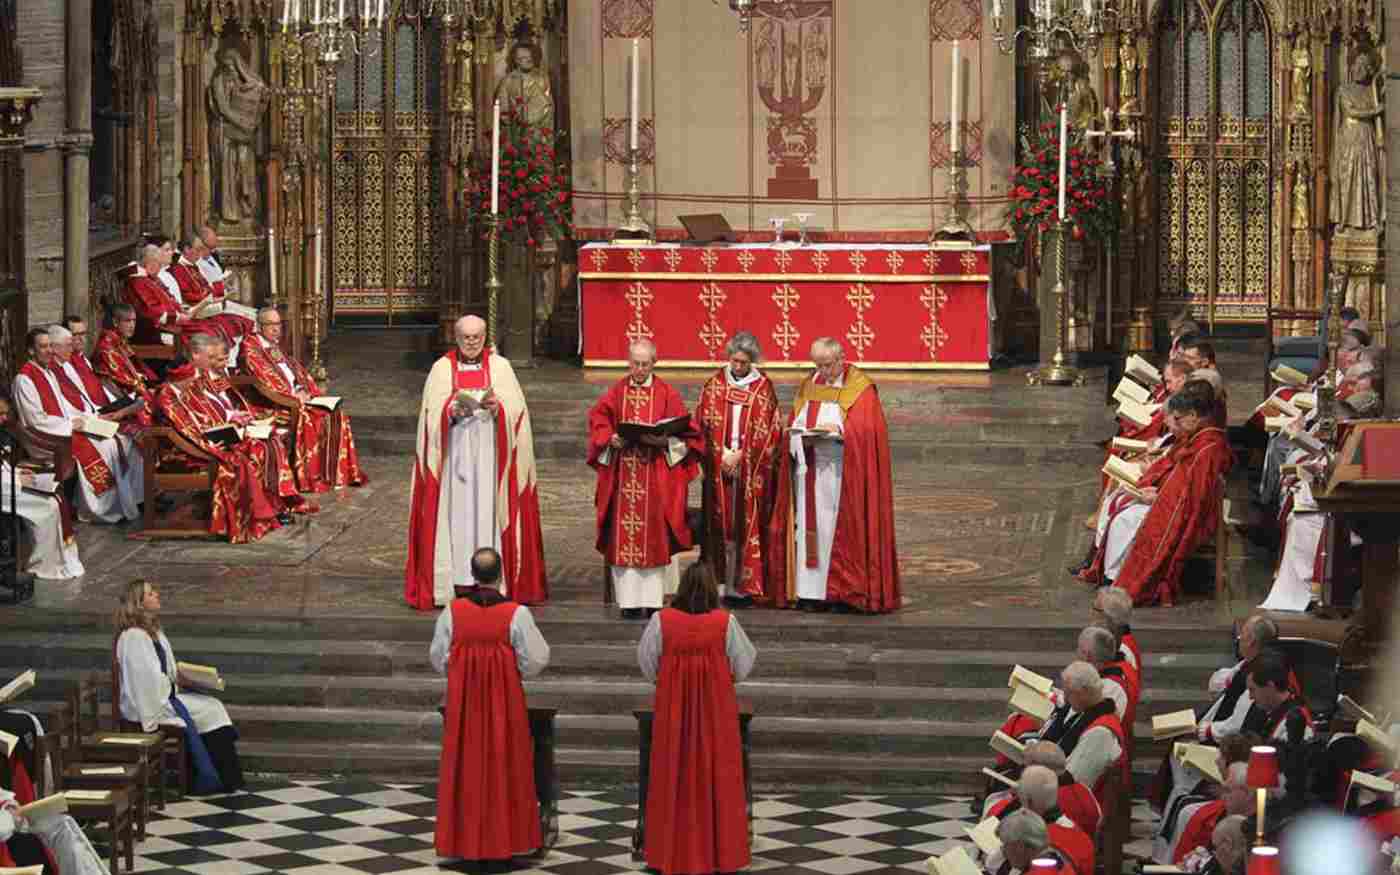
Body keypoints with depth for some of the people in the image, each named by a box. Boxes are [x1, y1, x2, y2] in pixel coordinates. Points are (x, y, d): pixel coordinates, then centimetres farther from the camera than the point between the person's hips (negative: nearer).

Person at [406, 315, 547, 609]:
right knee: (455, 515, -4)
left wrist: (497, 407, -19)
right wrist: (452, 411, -19)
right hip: (454, 453, 0)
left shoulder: (500, 367, 8)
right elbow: (432, 413, 1)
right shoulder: (442, 369, 8)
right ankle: (452, 586, -4)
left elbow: (516, 409, 1)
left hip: (489, 454, 0)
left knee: (489, 515, -4)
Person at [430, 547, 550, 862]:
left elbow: (438, 659, 2)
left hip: (463, 701, 2)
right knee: (504, 769, 9)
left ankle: (464, 840, 14)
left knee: (466, 768, 11)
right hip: (504, 701, -1)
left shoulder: (452, 612, -8)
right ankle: (504, 839, 13)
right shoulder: (516, 614, -14)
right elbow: (534, 660, -8)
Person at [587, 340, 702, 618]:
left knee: (654, 536, -1)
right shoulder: (616, 393, 7)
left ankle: (652, 599, 5)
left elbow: (682, 432, 0)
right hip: (622, 477, 1)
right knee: (624, 538, -1)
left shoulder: (667, 394, 2)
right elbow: (598, 423, 8)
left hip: (656, 477, -1)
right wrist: (611, 439, -11)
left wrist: (663, 441, -17)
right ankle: (629, 599, 3)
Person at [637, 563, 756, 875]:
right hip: (716, 709, -1)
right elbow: (742, 665, -1)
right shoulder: (725, 622, -11)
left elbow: (647, 662, 2)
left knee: (676, 777, 11)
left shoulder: (662, 620, -10)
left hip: (673, 708, 1)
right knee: (716, 776, 9)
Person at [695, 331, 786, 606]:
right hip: (719, 466, 1)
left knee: (746, 525, -2)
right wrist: (722, 454, -9)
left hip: (752, 471, -1)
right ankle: (721, 585, 4)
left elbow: (768, 430, -2)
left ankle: (744, 586, 0)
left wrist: (740, 455, -9)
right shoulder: (716, 383, 5)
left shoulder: (763, 387, 1)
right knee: (721, 524, 1)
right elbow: (704, 421, 3)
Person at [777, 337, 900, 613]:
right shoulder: (809, 386, 15)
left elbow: (866, 429, -11)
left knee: (840, 528, -6)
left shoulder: (860, 388, -2)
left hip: (840, 474, -5)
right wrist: (803, 436, -7)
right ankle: (814, 591, 3)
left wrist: (838, 431, -24)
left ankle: (843, 589, -4)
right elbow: (794, 424, 14)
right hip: (809, 472, 5)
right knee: (811, 528, 2)